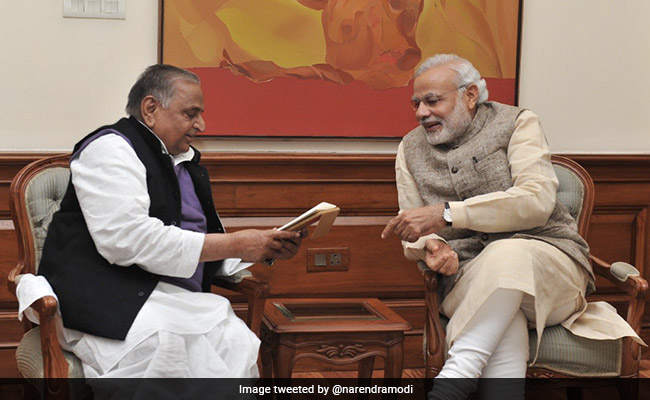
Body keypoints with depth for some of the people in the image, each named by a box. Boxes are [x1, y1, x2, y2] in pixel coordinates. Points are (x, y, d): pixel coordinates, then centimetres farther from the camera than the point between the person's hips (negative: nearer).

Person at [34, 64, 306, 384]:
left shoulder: (187, 161, 23)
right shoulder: (110, 148, -4)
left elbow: (209, 255, 27)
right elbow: (129, 240, -19)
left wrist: (267, 249, 6)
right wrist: (234, 245, -16)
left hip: (176, 302, 7)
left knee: (238, 344, -25)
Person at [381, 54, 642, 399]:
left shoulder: (516, 124, 5)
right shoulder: (411, 149, 17)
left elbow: (537, 201, -13)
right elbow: (412, 236, 15)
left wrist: (445, 213, -20)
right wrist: (429, 246, -12)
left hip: (546, 258, -1)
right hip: (466, 276, 2)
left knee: (508, 254, -39)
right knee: (502, 331, -36)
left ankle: (458, 372, -40)